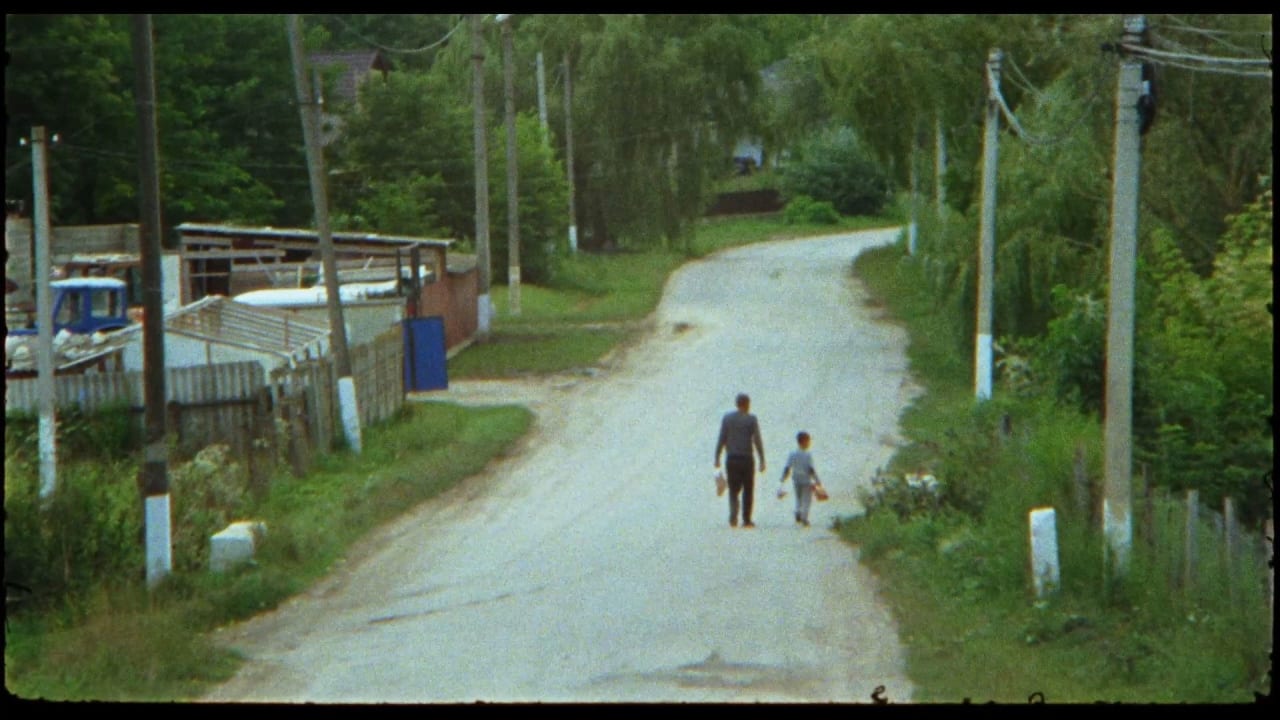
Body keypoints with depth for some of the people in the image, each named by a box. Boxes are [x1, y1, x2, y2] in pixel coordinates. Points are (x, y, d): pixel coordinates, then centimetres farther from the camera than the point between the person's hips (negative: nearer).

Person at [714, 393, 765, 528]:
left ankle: (733, 513, -17)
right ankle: (746, 520, 10)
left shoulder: (727, 418, 4)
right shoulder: (751, 419, -2)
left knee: (733, 490, 8)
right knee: (748, 491, 9)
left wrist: (717, 458, 6)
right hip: (746, 459, -2)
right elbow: (757, 441, -6)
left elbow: (721, 439, 1)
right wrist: (762, 461, -2)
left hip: (731, 460, 2)